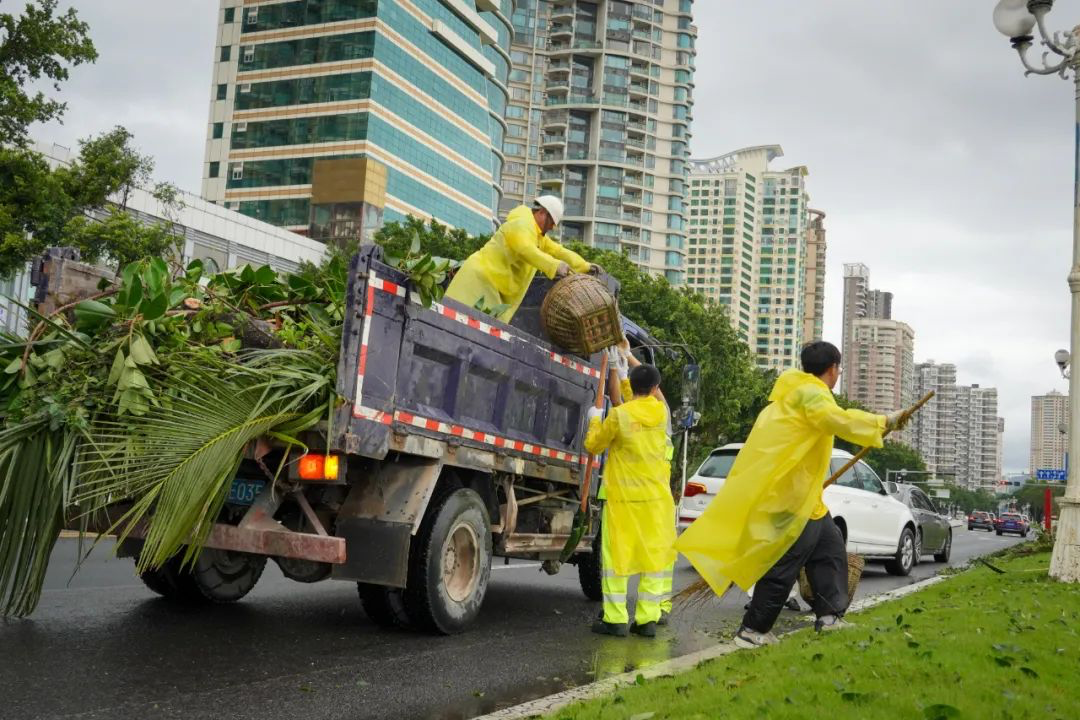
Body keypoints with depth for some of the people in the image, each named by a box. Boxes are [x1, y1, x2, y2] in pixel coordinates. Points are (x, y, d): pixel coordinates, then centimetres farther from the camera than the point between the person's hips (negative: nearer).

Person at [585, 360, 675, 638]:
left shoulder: (618, 415, -10)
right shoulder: (661, 412, 1)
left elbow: (593, 445, 2)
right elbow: (649, 400, 24)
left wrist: (595, 420, 19)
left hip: (623, 497, -3)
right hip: (655, 497, 3)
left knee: (617, 555, 3)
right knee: (653, 555, 8)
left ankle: (615, 619, 3)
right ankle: (647, 619, 8)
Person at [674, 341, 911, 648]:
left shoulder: (795, 392, 18)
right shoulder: (811, 393, -14)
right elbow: (841, 421, -31)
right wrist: (885, 421, -19)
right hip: (792, 496, -11)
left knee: (830, 548, 15)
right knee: (784, 567, -5)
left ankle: (829, 616, 18)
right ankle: (753, 631, 1)